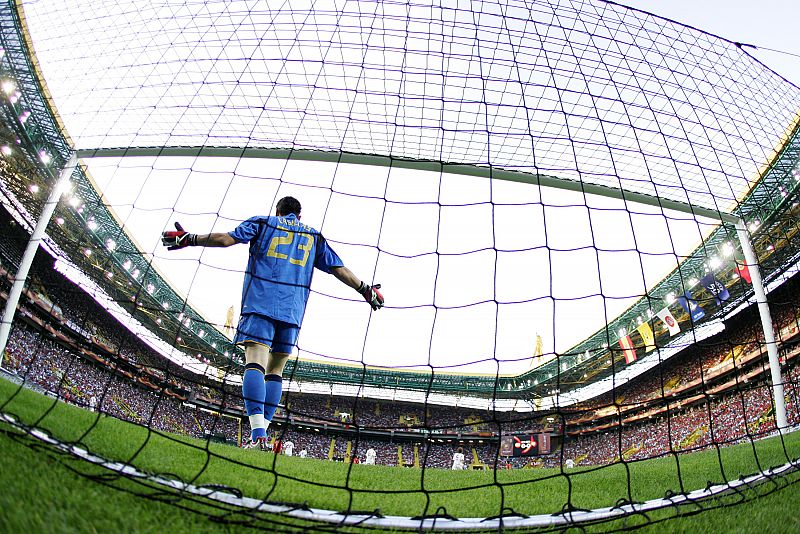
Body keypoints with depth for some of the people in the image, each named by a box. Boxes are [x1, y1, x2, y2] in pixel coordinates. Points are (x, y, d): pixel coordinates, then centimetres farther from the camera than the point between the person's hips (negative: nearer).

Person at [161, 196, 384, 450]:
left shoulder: (262, 223, 17)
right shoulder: (314, 236, 24)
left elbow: (226, 238, 5)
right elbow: (339, 269, 17)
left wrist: (187, 239, 15)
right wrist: (366, 290, 25)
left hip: (260, 303, -3)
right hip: (292, 310, 3)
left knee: (255, 363, -13)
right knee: (275, 371, 10)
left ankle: (258, 434, -27)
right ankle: (262, 431, 2)